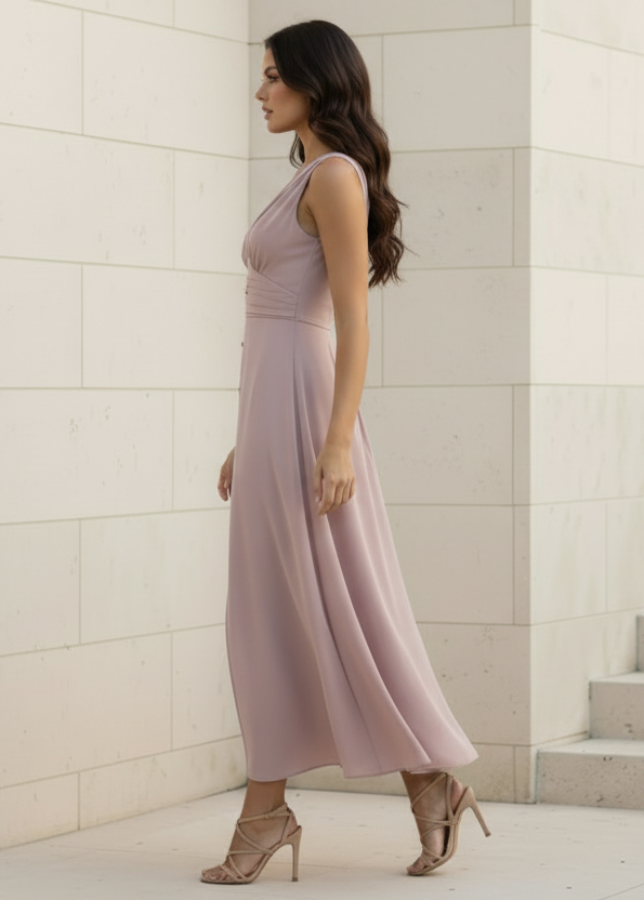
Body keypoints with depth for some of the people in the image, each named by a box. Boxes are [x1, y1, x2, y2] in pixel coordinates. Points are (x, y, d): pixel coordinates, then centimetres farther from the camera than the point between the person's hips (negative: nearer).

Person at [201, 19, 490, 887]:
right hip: (273, 410, 10)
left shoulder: (337, 176, -10)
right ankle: (264, 812, 7)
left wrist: (338, 441, -23)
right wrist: (249, 442, 21)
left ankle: (434, 781, 5)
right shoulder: (308, 182, 19)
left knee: (339, 609, -4)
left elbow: (352, 321, -17)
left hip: (304, 409, -10)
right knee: (270, 614, 6)